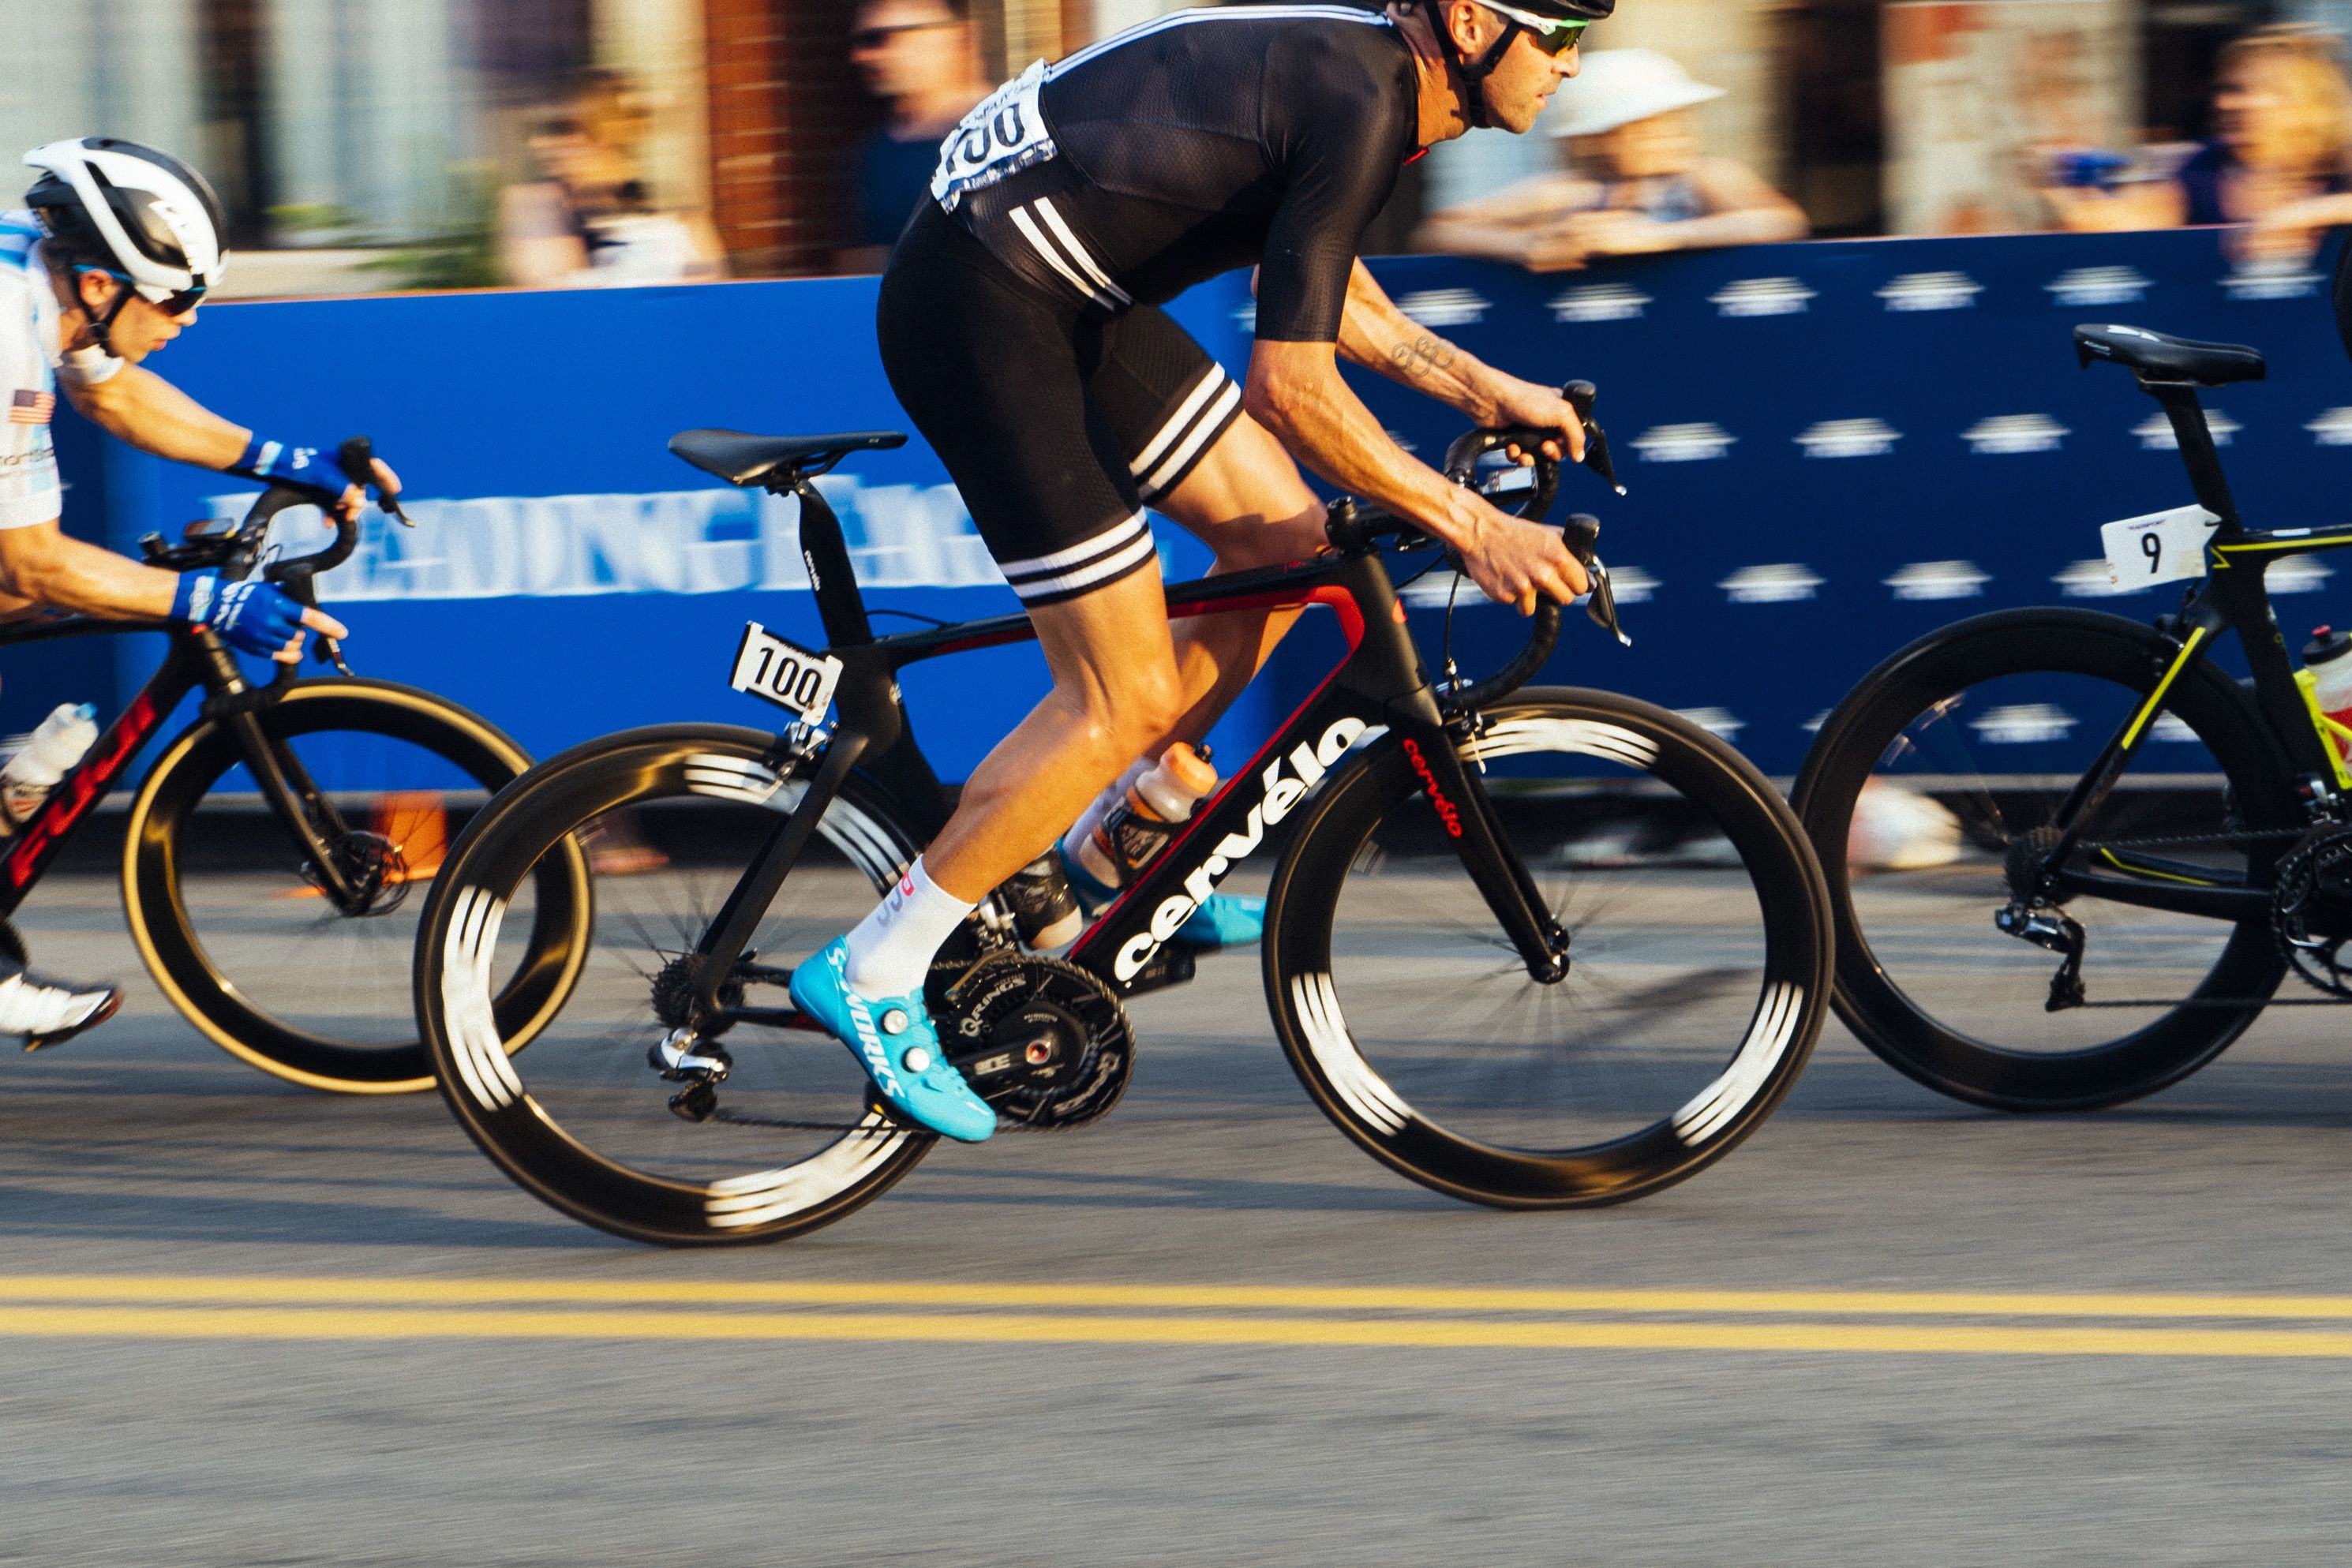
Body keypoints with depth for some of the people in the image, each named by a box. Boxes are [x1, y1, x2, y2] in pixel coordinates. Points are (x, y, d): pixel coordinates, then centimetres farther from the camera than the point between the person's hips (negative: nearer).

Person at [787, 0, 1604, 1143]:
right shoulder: (1359, 106, -21)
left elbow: (1316, 287, 26)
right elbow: (1294, 383, -21)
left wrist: (1481, 389, 23)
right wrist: (1469, 525, -16)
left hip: (1065, 291, 10)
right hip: (977, 308, -10)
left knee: (1284, 541, 12)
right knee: (1125, 697, -8)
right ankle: (875, 974, -1)